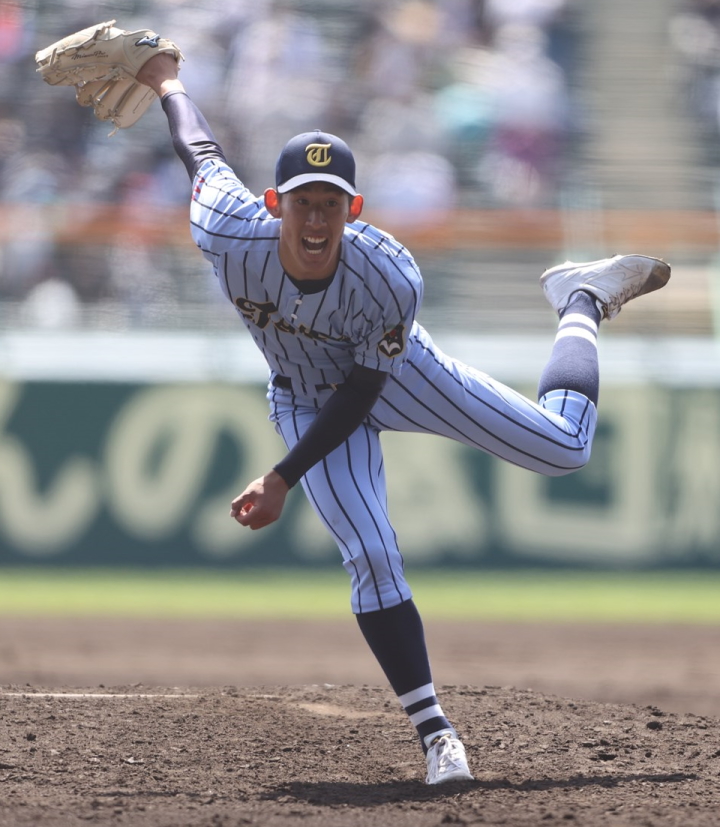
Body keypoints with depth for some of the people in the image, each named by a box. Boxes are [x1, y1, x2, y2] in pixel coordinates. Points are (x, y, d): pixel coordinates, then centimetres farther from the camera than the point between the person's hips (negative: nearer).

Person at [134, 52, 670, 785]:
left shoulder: (391, 279, -38)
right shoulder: (228, 234, -35)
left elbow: (360, 392, -26)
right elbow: (202, 154, -14)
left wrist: (282, 480, -27)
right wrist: (165, 83, 7)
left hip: (395, 374, -1)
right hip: (308, 402, 1)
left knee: (563, 448, 3)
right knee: (371, 557, -16)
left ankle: (579, 300, 31)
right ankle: (434, 734, -4)